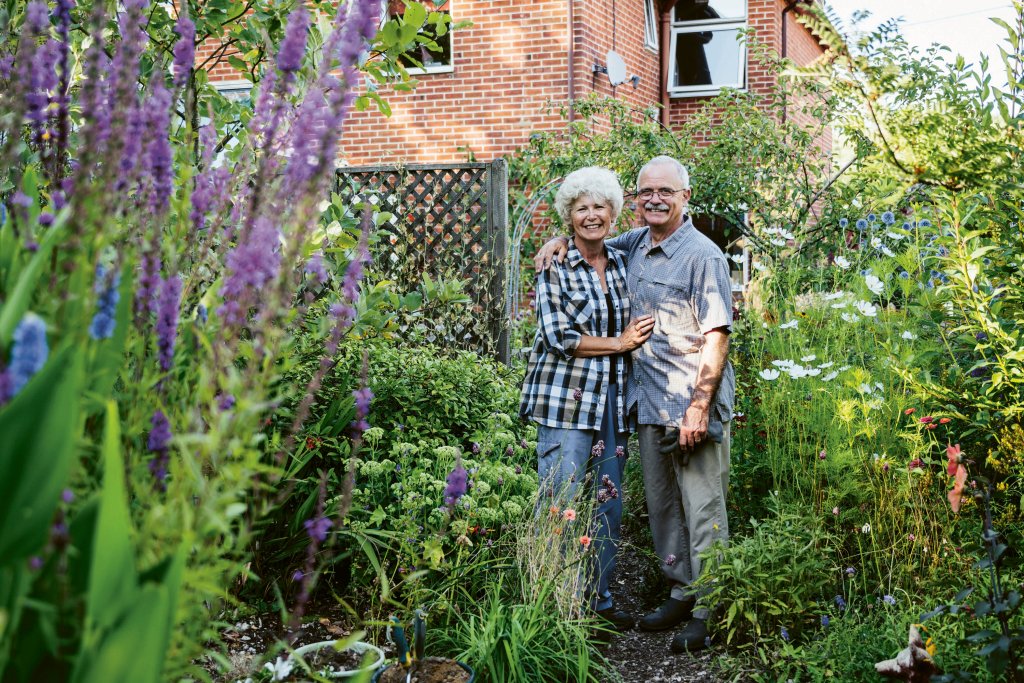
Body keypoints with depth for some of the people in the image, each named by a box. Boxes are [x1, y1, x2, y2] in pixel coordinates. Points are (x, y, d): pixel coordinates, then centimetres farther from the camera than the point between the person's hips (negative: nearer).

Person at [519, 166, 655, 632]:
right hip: (566, 400, -6)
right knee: (561, 505, -5)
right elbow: (559, 336, -12)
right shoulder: (554, 268, -3)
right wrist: (619, 343, -8)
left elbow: (637, 327, 27)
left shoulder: (621, 264, 14)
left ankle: (600, 601, 20)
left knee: (608, 504, 9)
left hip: (613, 401, 6)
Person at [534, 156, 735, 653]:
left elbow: (716, 337, -15)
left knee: (702, 509, -2)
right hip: (649, 402, 8)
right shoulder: (636, 244, 11)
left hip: (693, 405, -7)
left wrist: (699, 406, -19)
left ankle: (710, 611, 7)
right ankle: (681, 593, 28)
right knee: (661, 504, 15)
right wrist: (563, 240, 9)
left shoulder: (702, 256, -11)